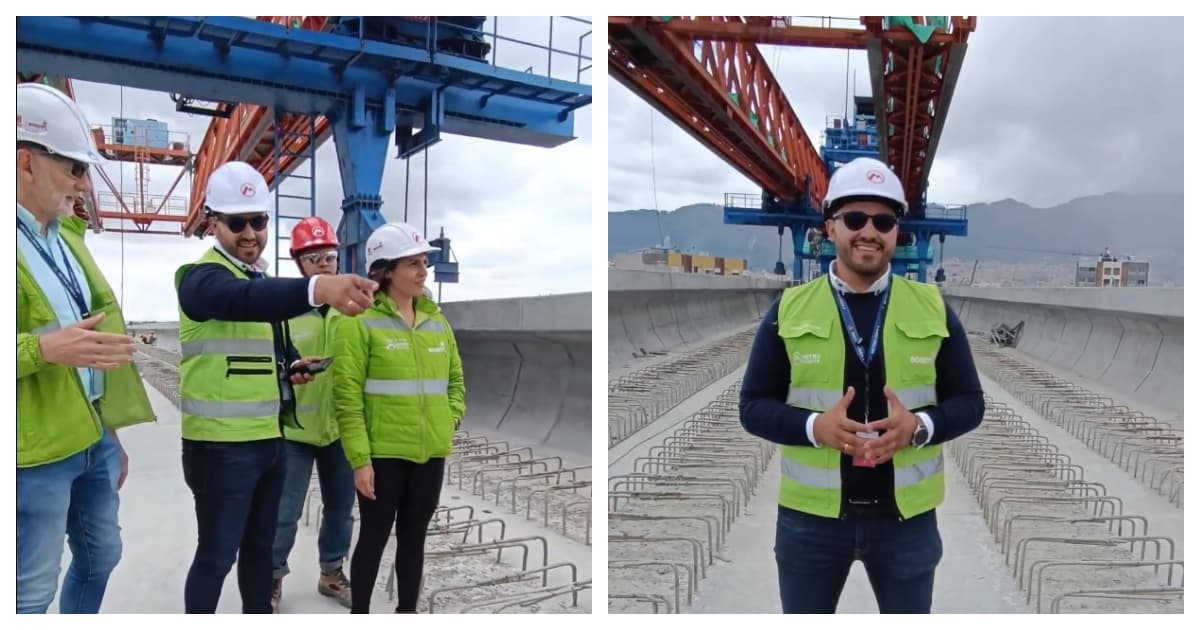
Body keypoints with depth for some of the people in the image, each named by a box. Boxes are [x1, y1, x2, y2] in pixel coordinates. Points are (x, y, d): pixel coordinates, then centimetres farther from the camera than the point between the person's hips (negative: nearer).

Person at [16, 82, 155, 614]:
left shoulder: (65, 236, 12)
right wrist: (43, 349, -31)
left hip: (93, 439, 8)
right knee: (33, 591, 5)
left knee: (100, 556, 21)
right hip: (36, 455, -8)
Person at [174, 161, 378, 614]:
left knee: (260, 544, 19)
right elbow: (242, 300, -40)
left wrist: (292, 368, 4)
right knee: (218, 552, 1)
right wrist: (317, 288, -59)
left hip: (269, 438, 8)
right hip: (220, 445, -8)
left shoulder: (264, 279, 13)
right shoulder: (203, 277, -16)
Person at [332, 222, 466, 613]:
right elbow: (347, 396, -12)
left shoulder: (436, 320, 8)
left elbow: (455, 378, 18)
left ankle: (407, 612, 32)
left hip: (430, 452, 5)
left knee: (414, 535, 16)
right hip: (382, 452, -5)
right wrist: (359, 459, -15)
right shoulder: (360, 321, -10)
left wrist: (450, 420, 2)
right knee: (374, 536, 8)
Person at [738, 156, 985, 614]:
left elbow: (969, 402, 3)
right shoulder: (789, 309, -3)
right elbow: (754, 405, -2)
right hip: (809, 514, -1)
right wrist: (814, 426, -21)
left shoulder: (932, 308, 0)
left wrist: (919, 426, -18)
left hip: (907, 514, 1)